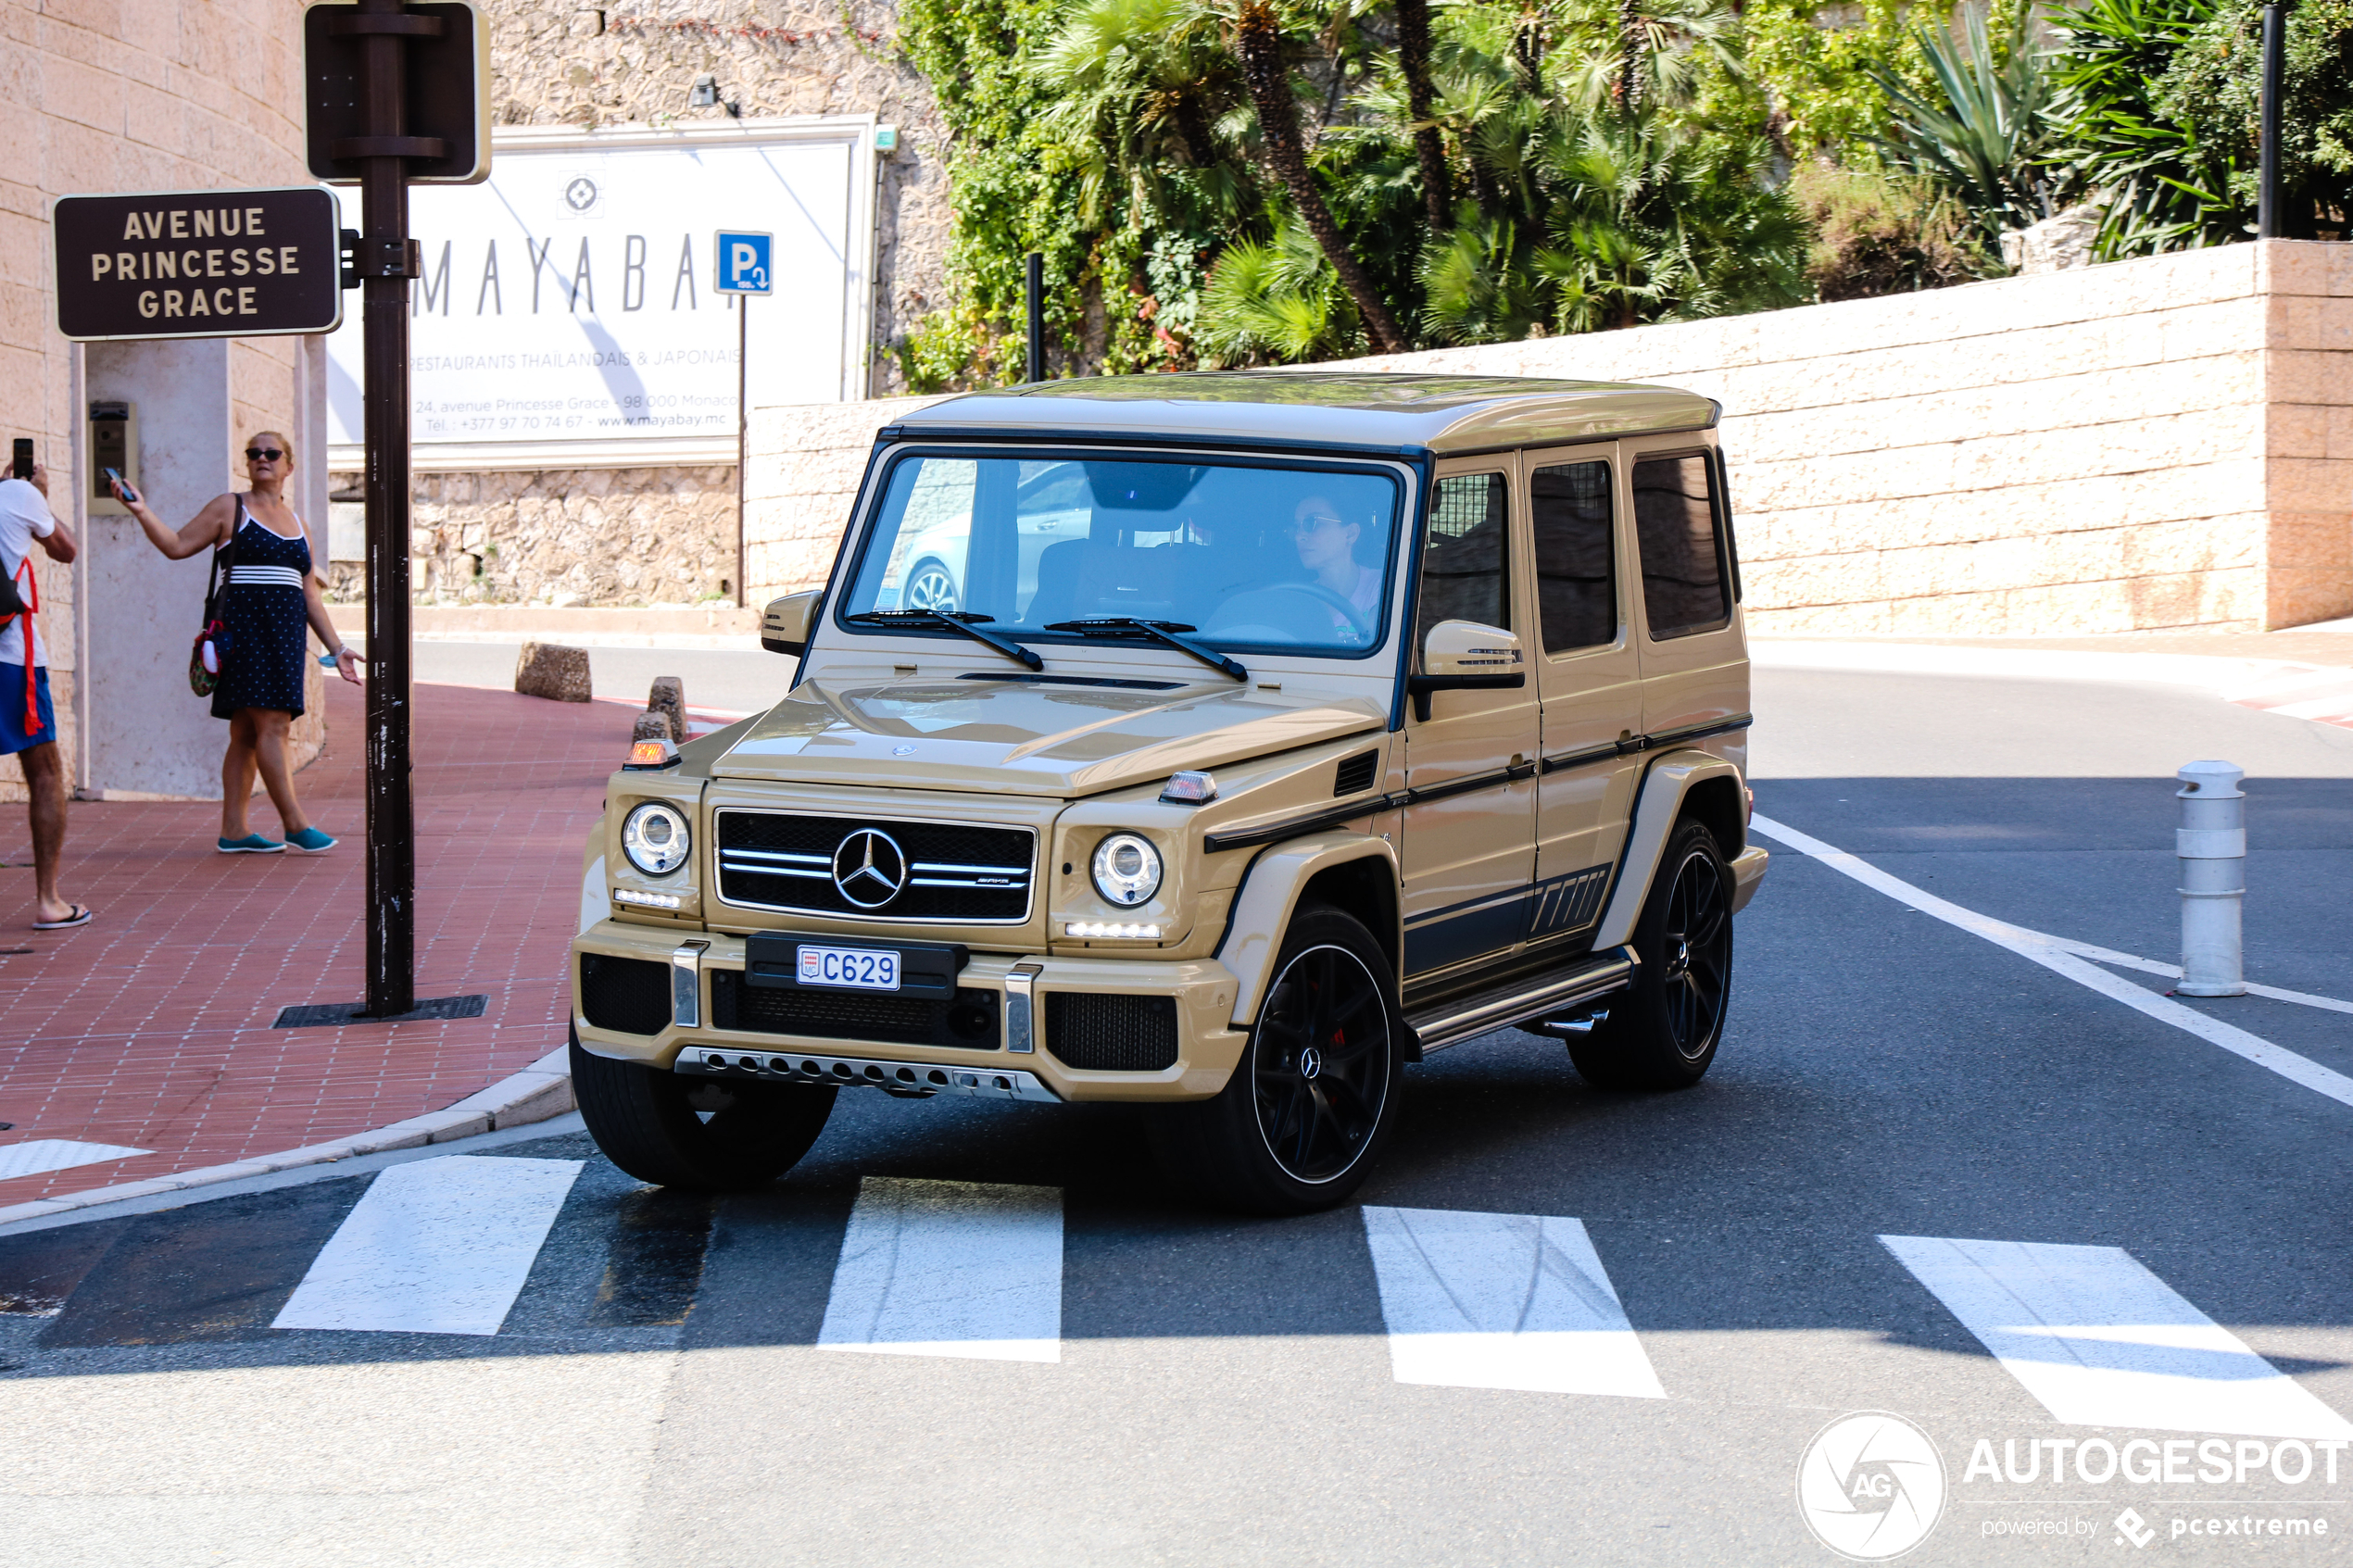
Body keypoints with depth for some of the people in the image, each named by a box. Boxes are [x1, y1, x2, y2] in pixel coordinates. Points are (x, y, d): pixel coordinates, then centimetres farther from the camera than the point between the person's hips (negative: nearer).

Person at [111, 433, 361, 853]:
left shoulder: (298, 526, 19)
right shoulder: (229, 509, 4)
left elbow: (310, 596, 19)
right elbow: (177, 546, 1)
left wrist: (337, 648, 15)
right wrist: (141, 511, -13)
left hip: (285, 631, 6)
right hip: (244, 625, -6)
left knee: (247, 733, 6)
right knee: (273, 723, -13)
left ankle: (233, 829, 6)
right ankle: (294, 823, -12)